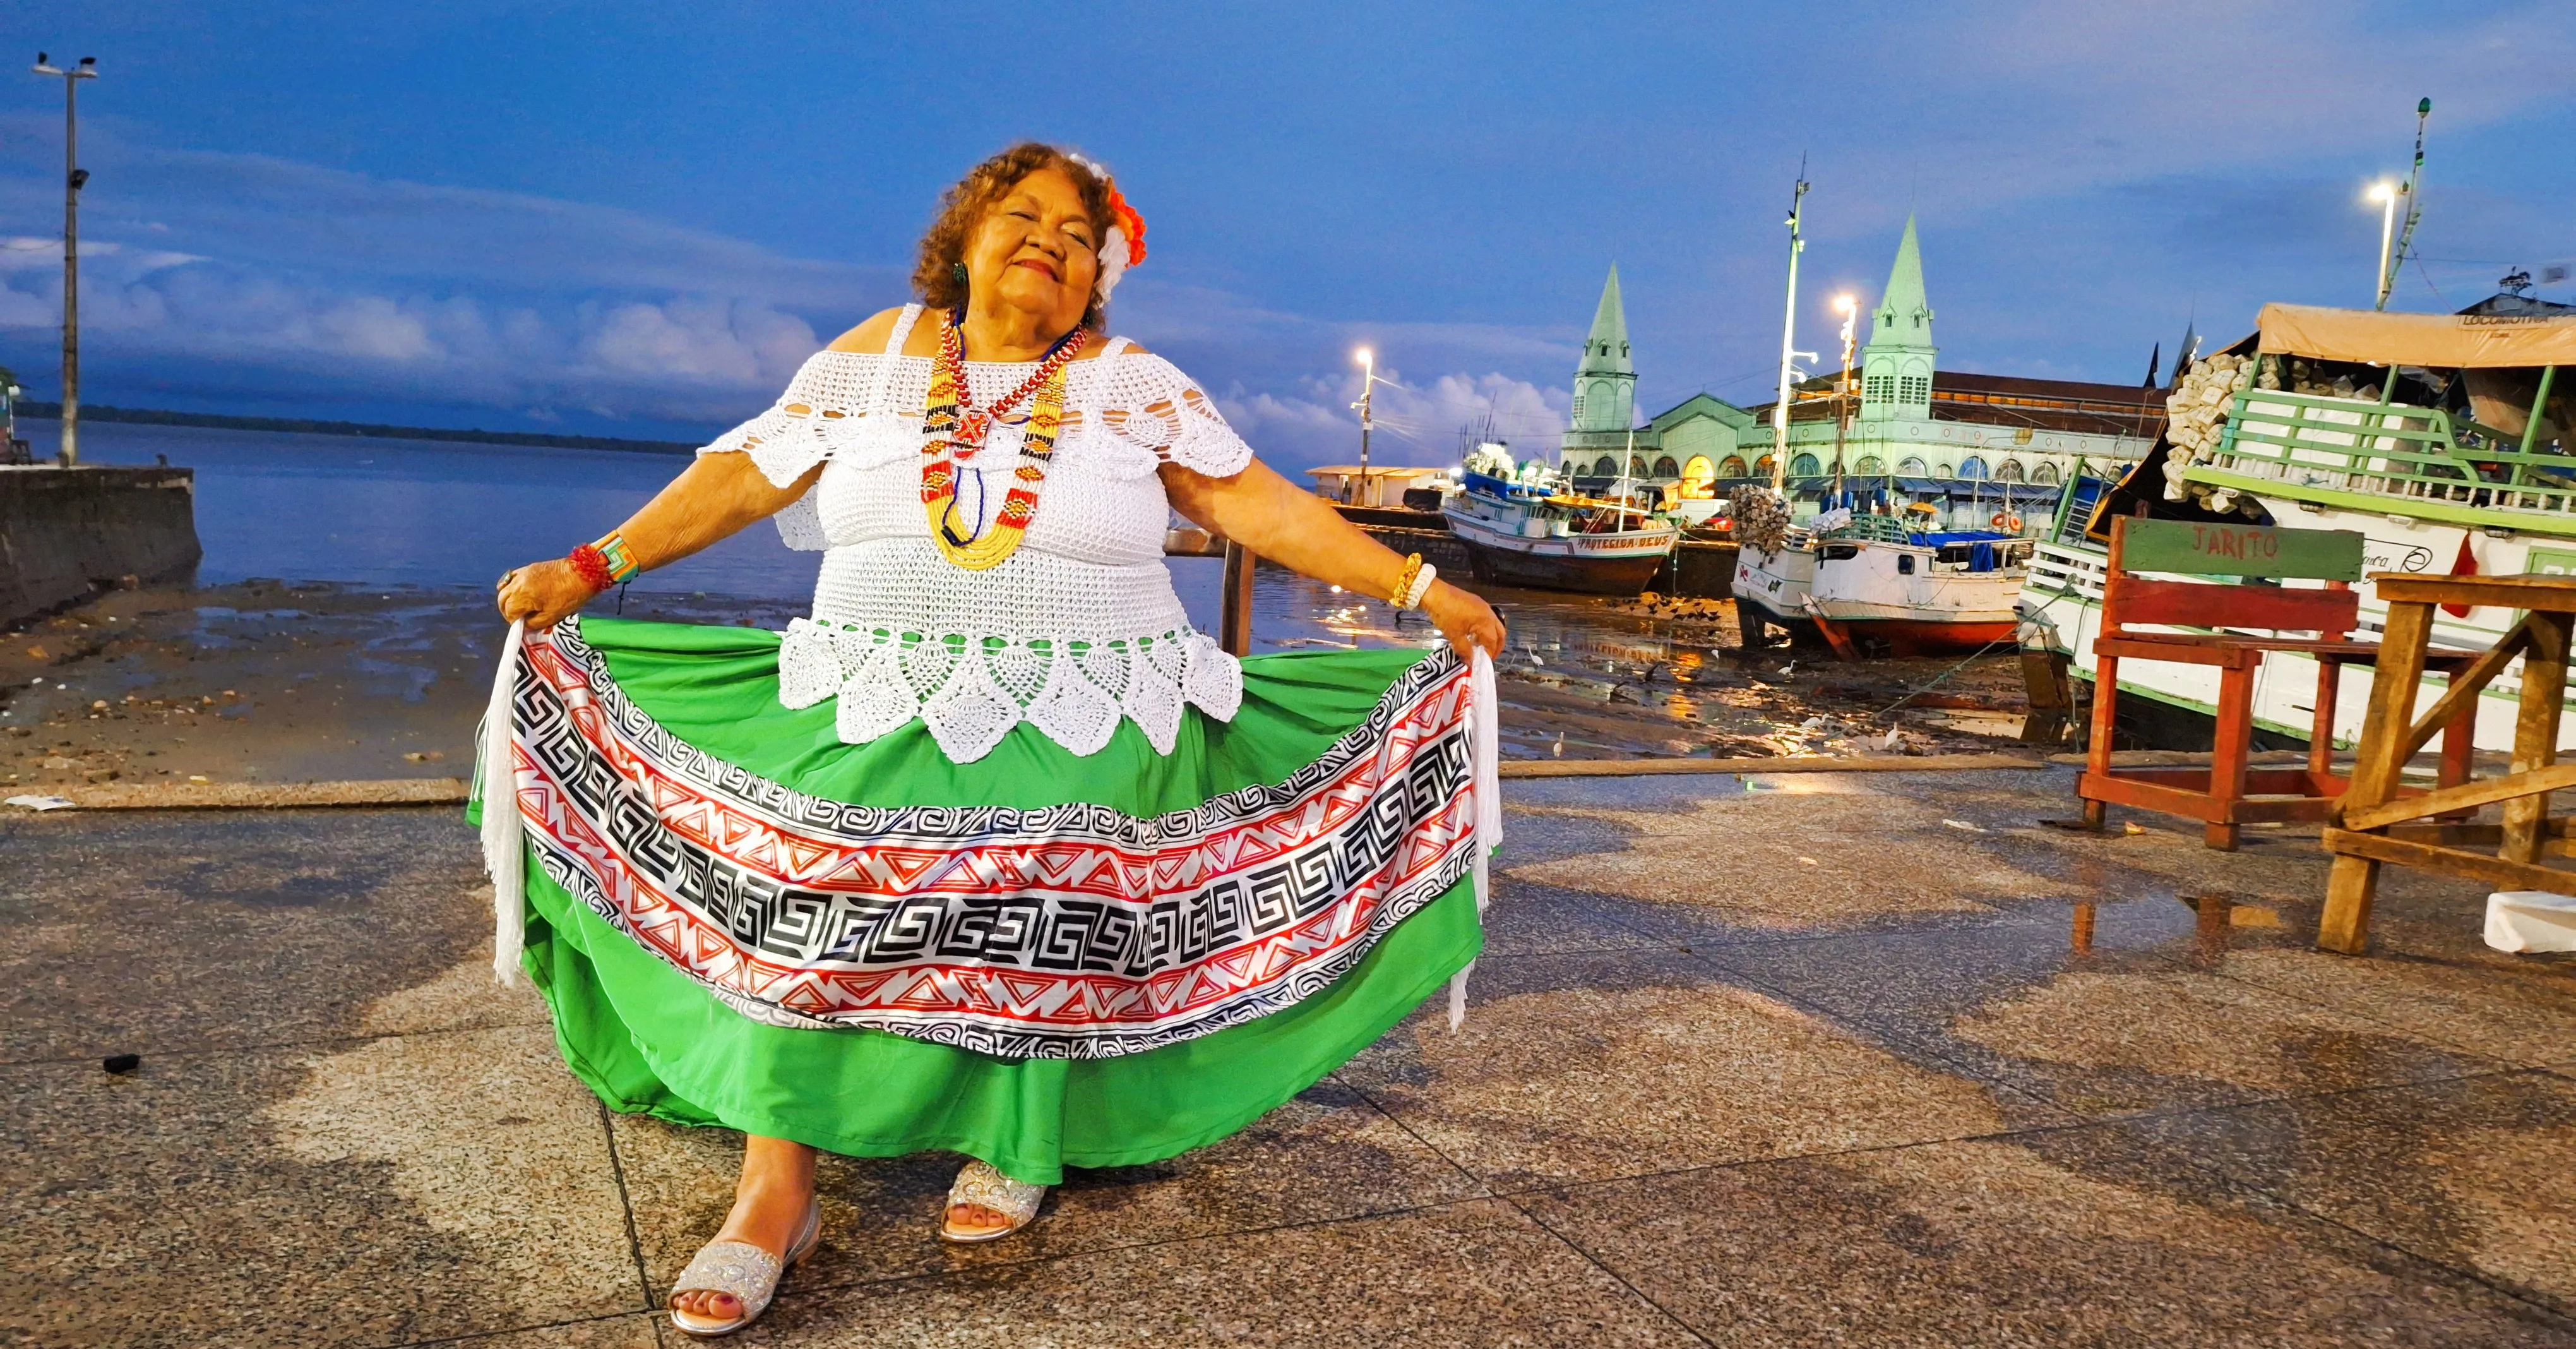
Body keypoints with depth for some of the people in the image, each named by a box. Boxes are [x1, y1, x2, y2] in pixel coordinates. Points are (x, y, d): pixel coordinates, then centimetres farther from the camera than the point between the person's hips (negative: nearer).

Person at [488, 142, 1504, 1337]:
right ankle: (775, 1192, -5)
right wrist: (590, 567, 1)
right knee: (805, 899, -14)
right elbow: (741, 479, 7)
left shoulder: (1135, 385, 4)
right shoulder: (872, 359, 8)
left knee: (1040, 927, -11)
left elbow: (1261, 508, 0)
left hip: (1076, 732, -1)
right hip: (882, 712, 1)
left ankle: (1014, 1147, 15)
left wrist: (1422, 590, -6)